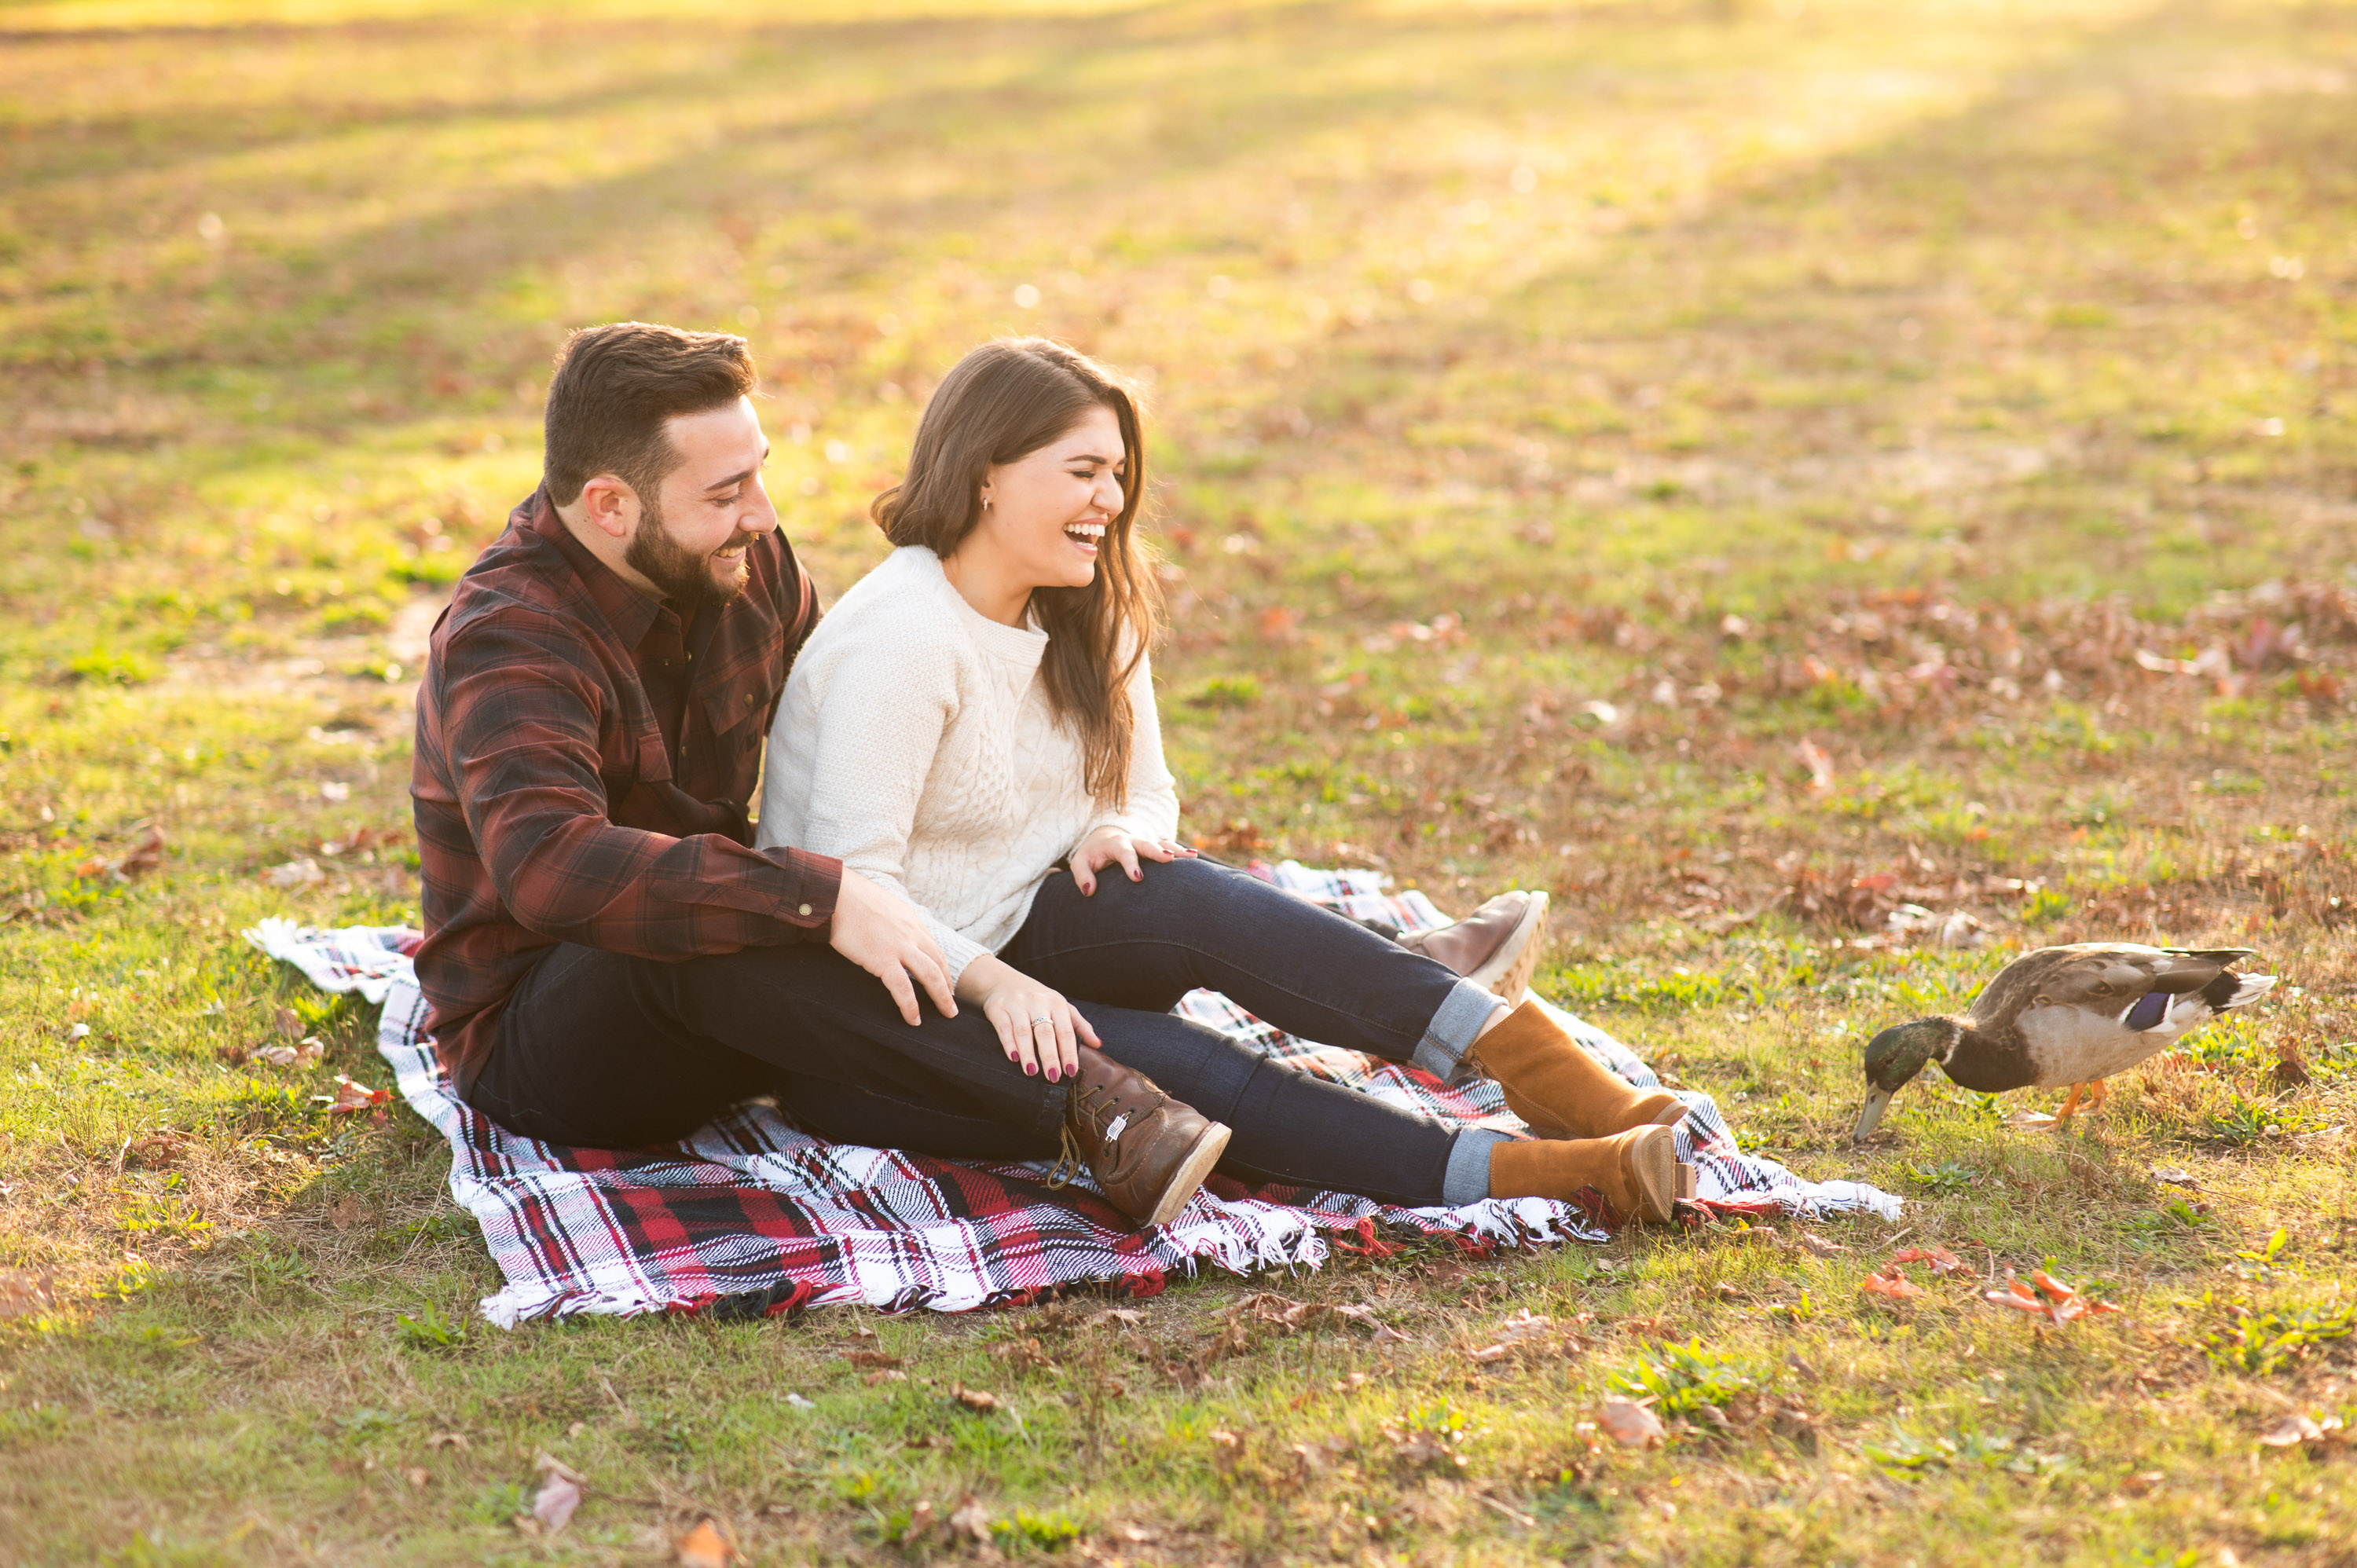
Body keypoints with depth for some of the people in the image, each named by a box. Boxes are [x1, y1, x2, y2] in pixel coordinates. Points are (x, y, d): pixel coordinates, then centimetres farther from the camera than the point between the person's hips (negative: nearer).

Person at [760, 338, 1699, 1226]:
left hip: (1025, 940, 6)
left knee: (1184, 898, -28)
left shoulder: (1090, 614, 6)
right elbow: (854, 885, -23)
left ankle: (1546, 1072, -39)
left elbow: (1146, 794, 12)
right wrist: (992, 982, -36)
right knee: (1179, 1070, -32)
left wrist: (1118, 835, -12)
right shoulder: (904, 637, -19)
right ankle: (1524, 1172, -45)